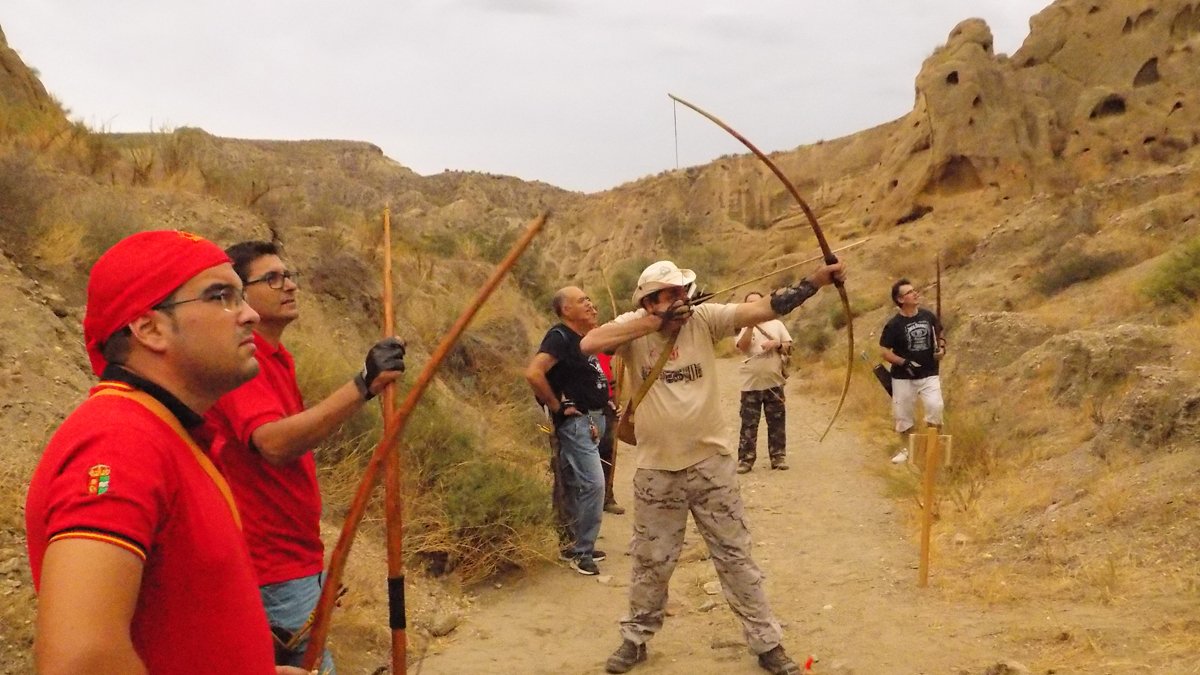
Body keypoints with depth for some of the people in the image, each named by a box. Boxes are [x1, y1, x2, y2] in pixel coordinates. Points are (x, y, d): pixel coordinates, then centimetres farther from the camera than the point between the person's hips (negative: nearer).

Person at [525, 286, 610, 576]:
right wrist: (558, 407, -18)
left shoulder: (583, 338, 12)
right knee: (593, 484, -12)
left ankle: (579, 545, 26)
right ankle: (582, 552, -2)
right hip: (576, 421, -9)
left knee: (578, 485, 15)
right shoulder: (560, 337, -15)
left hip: (593, 419, 9)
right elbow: (533, 373, -27)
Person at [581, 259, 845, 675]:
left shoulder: (704, 319, -7)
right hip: (656, 472, 0)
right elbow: (588, 344, -26)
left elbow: (763, 308, -15)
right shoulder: (634, 328, -8)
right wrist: (655, 321, -27)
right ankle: (635, 639, 36)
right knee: (651, 562, 16)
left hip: (711, 465, 0)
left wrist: (815, 281, -27)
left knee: (735, 557, 11)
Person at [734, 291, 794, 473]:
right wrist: (750, 324, -22)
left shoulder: (776, 324, 6)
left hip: (774, 382, 1)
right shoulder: (745, 327, 2)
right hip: (751, 384, -1)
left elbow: (789, 348, 6)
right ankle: (745, 459, 5)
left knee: (777, 422, 8)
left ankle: (778, 457, 18)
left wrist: (777, 344, -14)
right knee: (749, 423, 1)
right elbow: (742, 347, -17)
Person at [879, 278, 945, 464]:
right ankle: (905, 450, 27)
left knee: (935, 407, -12)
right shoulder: (894, 324, -13)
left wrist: (941, 347, -5)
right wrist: (904, 362, -22)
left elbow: (938, 334, 16)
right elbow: (884, 350, -11)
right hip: (903, 377, -2)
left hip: (929, 374, 2)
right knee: (903, 414, 8)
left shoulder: (928, 316, -2)